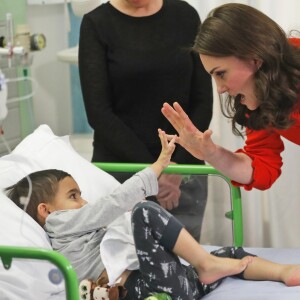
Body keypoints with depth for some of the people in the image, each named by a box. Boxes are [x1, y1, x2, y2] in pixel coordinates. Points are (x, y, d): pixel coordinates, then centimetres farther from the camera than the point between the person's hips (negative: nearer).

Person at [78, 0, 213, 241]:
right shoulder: (97, 24, -3)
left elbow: (203, 102, 3)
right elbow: (99, 112, -9)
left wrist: (178, 166, -9)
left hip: (183, 172, 2)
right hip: (119, 174, -2)